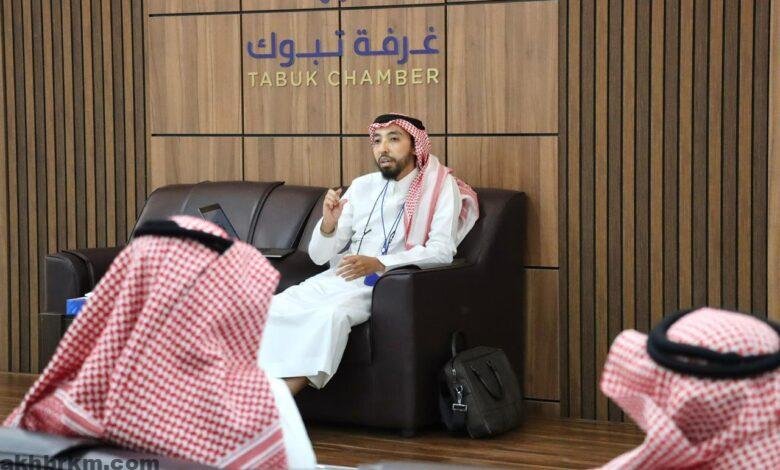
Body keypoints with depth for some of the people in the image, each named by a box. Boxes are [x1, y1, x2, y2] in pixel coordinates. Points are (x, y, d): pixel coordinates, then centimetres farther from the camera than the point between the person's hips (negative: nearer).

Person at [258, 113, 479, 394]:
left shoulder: (440, 187, 0)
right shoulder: (362, 186, 13)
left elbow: (442, 251, -14)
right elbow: (319, 255, 12)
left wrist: (378, 263, -26)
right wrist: (328, 224, -12)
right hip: (340, 277, 5)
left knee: (331, 313, -34)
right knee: (274, 308, -21)